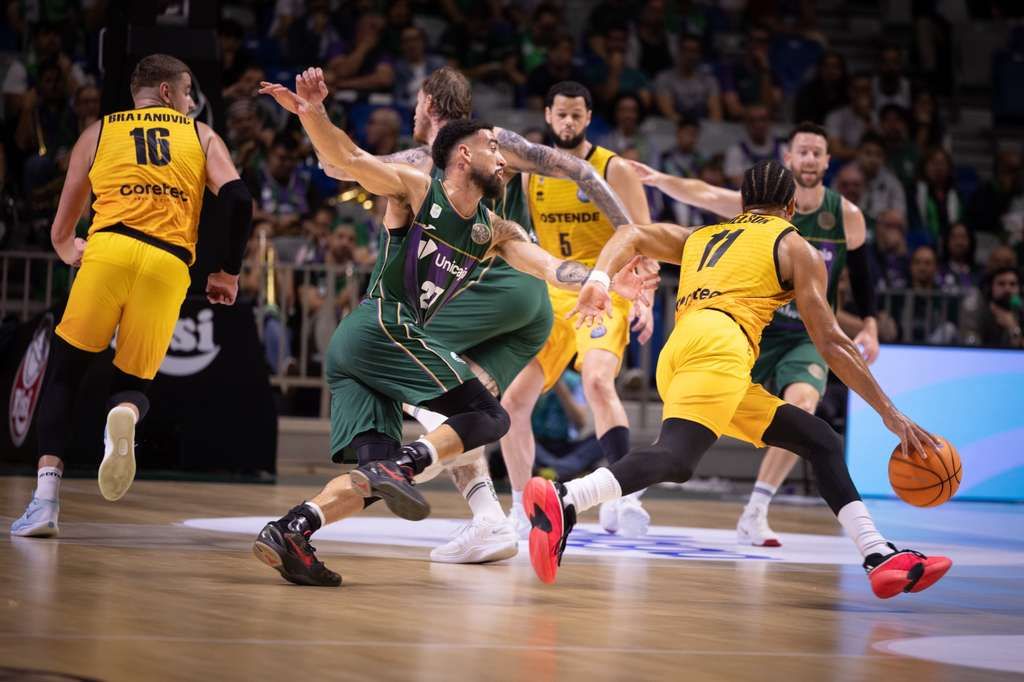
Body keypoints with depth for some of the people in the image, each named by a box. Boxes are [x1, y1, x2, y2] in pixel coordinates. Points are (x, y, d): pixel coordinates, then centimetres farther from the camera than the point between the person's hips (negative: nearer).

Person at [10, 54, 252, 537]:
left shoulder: (98, 133, 22)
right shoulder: (201, 136, 22)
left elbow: (60, 231, 25)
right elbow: (239, 201, 6)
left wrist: (68, 251, 47)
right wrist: (230, 273, 17)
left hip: (110, 249, 0)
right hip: (169, 265, 1)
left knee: (63, 373, 13)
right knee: (132, 383, 16)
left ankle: (45, 499, -4)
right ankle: (124, 415, -23)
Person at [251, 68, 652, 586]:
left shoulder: (494, 232, 18)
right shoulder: (416, 189, 0)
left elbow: (549, 267, 5)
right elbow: (347, 159, -11)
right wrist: (311, 113, -30)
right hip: (381, 327, -8)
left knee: (373, 478, -2)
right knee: (490, 417, -11)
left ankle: (290, 530, -15)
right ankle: (402, 464, -27)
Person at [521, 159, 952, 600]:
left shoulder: (701, 237, 34)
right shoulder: (795, 248, 18)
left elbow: (632, 236, 18)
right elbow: (830, 343, 12)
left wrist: (598, 280, 4)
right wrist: (890, 414, 14)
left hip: (676, 355, 7)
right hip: (718, 343, -7)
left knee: (820, 440, 14)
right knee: (676, 457, -29)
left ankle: (879, 557, 8)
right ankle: (563, 501, -52)